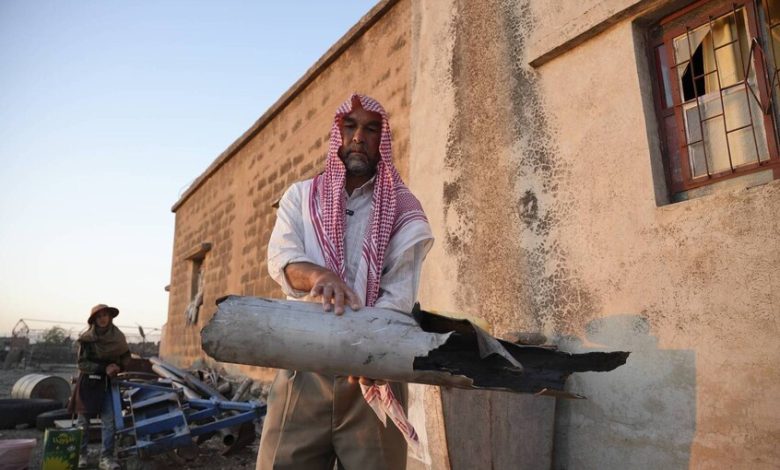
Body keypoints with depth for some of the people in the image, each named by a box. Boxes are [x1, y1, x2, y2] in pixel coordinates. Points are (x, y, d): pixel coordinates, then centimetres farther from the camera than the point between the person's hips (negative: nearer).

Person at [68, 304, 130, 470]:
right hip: (88, 382, -1)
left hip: (107, 383, 2)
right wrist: (104, 368, -21)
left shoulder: (117, 337, -2)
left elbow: (126, 357, 11)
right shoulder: (86, 338, -9)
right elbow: (82, 363, -11)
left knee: (109, 421, -5)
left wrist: (118, 367, -9)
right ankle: (81, 455, 24)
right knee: (83, 421, 8)